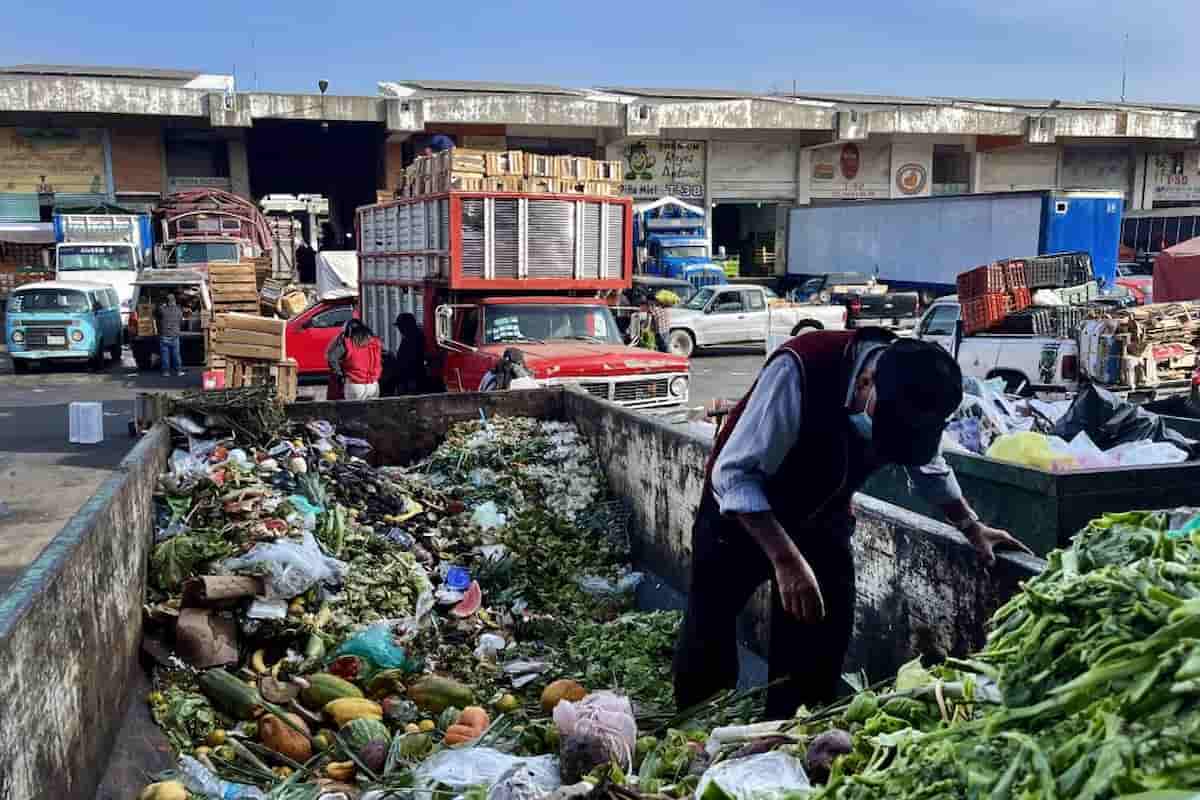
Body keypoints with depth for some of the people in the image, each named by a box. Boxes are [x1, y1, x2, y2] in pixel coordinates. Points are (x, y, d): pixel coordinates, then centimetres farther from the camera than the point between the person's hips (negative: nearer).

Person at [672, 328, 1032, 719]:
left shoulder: (915, 397, -16)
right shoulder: (800, 369, -35)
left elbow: (929, 467, 8)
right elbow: (733, 474, -33)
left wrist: (972, 527, 10)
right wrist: (785, 559, -39)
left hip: (824, 521, 4)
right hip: (741, 512, -4)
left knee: (819, 661, 3)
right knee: (707, 657, 1)